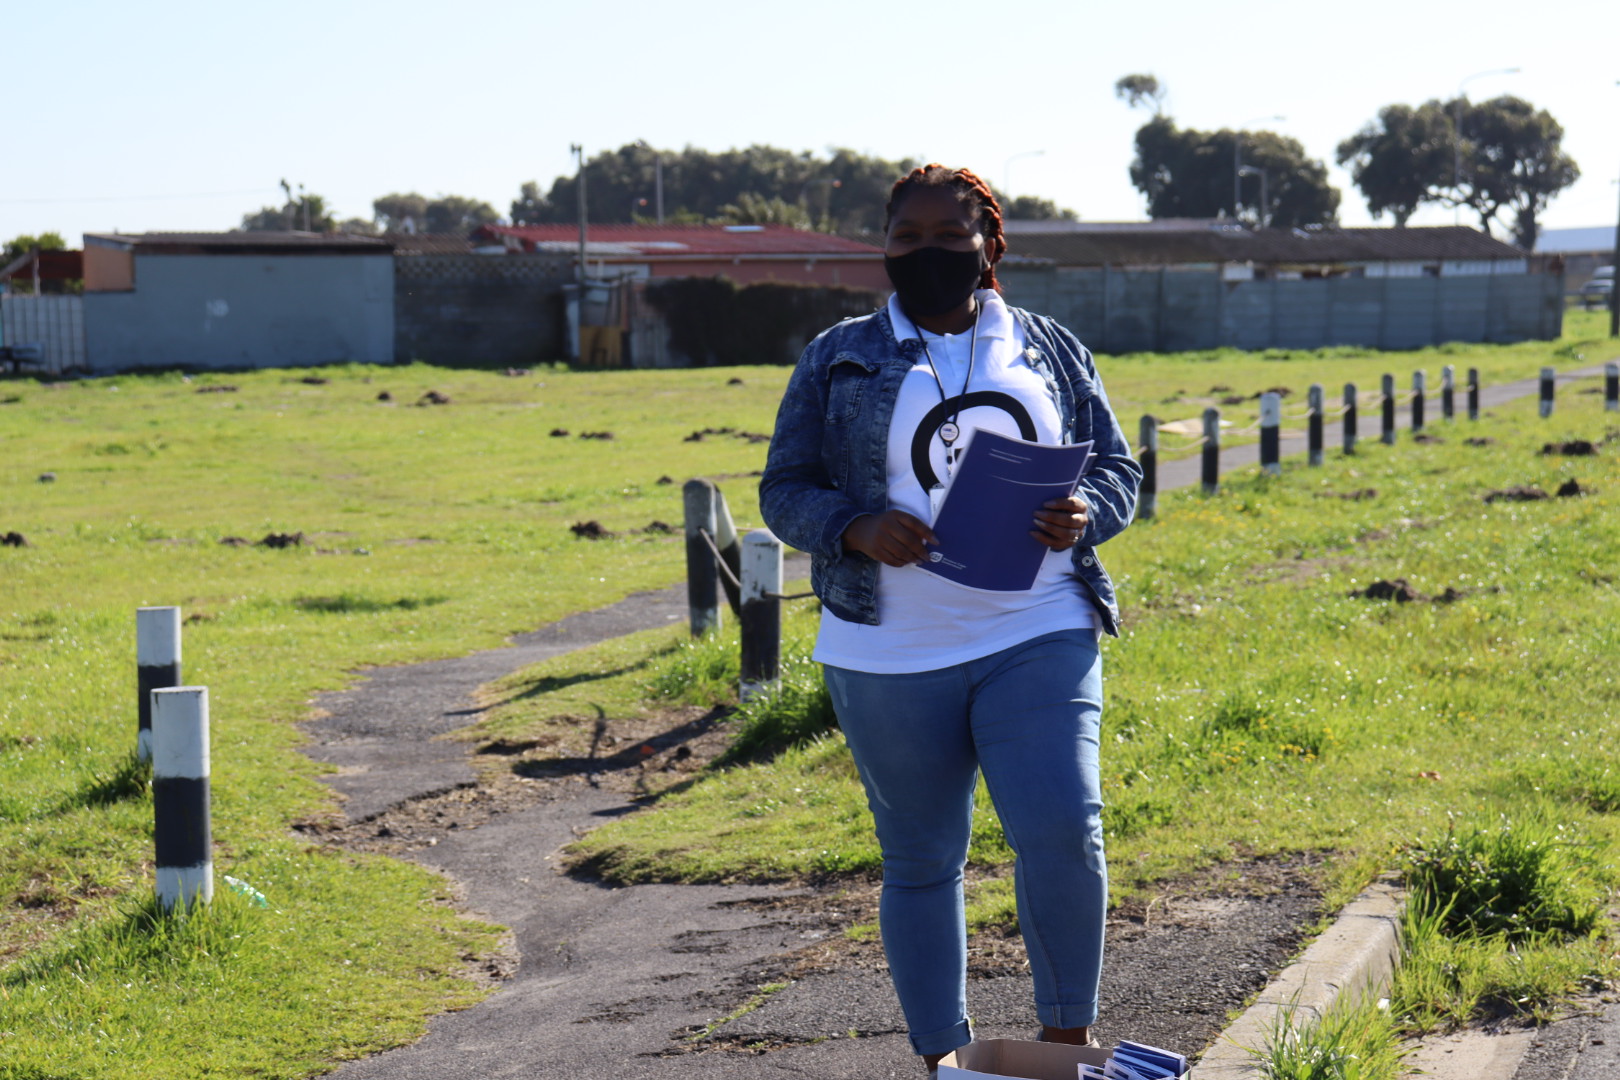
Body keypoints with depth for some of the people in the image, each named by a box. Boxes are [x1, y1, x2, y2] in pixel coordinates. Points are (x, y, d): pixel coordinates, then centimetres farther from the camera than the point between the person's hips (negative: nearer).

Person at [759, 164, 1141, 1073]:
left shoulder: (1050, 350, 10)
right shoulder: (841, 360, 6)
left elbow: (1118, 468, 13)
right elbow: (786, 489, 4)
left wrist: (1082, 517, -10)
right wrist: (857, 528, -16)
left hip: (1038, 640, 0)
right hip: (892, 657, 0)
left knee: (1063, 833, -16)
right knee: (922, 863, 8)